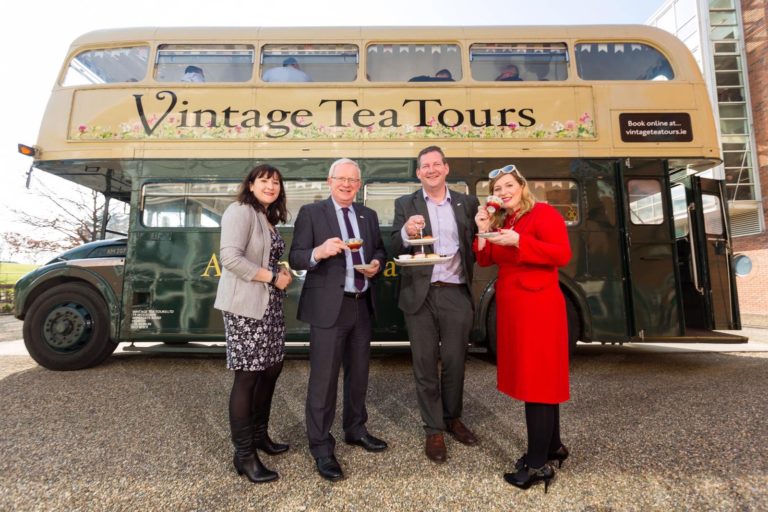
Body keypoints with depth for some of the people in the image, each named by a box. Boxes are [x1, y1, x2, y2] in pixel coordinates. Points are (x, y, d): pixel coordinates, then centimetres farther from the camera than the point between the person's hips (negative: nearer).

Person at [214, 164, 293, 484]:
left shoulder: (268, 218, 17)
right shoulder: (240, 211, -10)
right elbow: (230, 257, -22)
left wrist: (282, 275, 5)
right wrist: (272, 277, -17)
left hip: (269, 304, 9)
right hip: (244, 305, -9)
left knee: (272, 367, 15)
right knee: (247, 375, -2)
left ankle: (259, 434, 34)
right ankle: (244, 455, 12)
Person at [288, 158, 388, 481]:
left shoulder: (369, 215, 11)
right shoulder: (311, 213, -4)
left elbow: (380, 252, 18)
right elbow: (295, 259, -9)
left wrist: (376, 264, -5)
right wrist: (319, 252, -29)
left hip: (362, 305, 6)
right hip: (328, 306, -5)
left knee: (359, 372, 18)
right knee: (323, 377, 0)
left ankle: (355, 429, 39)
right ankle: (321, 448, 18)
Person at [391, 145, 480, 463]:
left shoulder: (467, 203, 9)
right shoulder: (405, 205, 5)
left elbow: (474, 244, 9)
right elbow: (395, 248, -4)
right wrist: (406, 233, -23)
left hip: (456, 294, 1)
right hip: (420, 295, -1)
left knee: (454, 362, 12)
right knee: (425, 364, 8)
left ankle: (452, 418, 35)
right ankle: (433, 430, 24)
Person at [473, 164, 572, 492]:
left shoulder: (544, 213, -7)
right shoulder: (504, 222, 16)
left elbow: (563, 254, -20)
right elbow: (486, 260, 10)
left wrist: (518, 241, -24)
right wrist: (483, 231, -4)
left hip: (538, 306, -8)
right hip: (511, 306, 8)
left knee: (537, 379, -4)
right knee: (539, 378, 15)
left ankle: (538, 464, 6)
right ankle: (552, 446, 30)